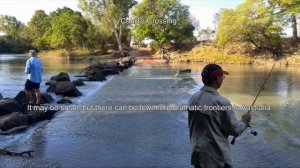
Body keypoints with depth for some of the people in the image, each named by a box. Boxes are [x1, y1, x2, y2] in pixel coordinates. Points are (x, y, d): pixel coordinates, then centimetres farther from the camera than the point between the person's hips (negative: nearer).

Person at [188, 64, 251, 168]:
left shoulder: (193, 99, -3)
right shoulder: (221, 102, -23)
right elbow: (235, 130, -11)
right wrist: (245, 121, 7)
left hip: (197, 154, 6)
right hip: (216, 158, -6)